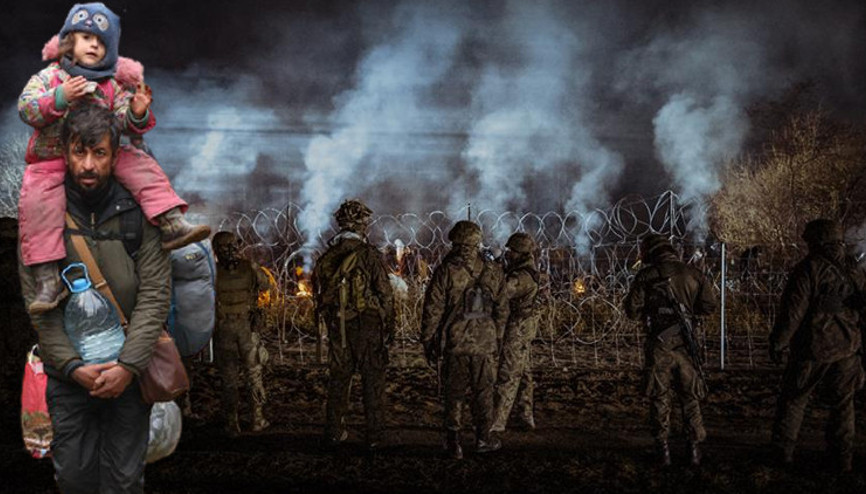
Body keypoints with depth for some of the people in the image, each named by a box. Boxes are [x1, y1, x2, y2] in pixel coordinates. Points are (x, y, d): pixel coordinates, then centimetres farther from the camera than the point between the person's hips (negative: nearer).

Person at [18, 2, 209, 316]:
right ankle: (48, 280, -25)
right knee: (36, 201, -26)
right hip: (50, 159, -3)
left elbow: (125, 124, -1)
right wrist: (60, 97, -27)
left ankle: (172, 225, -22)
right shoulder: (49, 77, 0)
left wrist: (137, 114, -25)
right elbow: (26, 109, -12)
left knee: (142, 166, -17)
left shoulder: (112, 87, 7)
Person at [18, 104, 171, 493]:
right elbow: (38, 303, -5)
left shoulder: (138, 213, -3)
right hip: (68, 372, 0)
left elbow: (155, 294, -6)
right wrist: (71, 366, -12)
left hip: (129, 370, 0)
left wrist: (129, 365, -14)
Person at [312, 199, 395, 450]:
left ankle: (334, 432, 20)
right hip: (367, 325, -4)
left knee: (338, 378, 14)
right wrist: (389, 326, 0)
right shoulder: (369, 255, -11)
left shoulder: (326, 257, 4)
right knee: (373, 381, 3)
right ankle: (375, 437, 4)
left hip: (337, 326, 4)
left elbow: (318, 292, 11)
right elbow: (385, 293, -10)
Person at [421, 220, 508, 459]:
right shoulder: (493, 272, 2)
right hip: (485, 344, 2)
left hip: (454, 343, -2)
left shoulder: (446, 271, -9)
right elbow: (502, 309, 8)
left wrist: (428, 342, 2)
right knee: (483, 393, 13)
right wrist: (498, 339, 18)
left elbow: (432, 310, -7)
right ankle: (483, 438, 20)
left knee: (453, 394, 8)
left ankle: (453, 442, 7)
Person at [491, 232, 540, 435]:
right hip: (522, 327, 10)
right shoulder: (523, 269, 8)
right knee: (522, 372, 17)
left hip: (517, 329, -10)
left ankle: (497, 421, -3)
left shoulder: (522, 276, -23)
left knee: (508, 374, -6)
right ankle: (526, 415, 26)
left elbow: (500, 292, -36)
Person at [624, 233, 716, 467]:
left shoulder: (646, 276, -5)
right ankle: (695, 448, 10)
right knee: (691, 398, 12)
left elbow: (632, 310, -5)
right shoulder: (692, 274, 2)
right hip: (685, 343, 2)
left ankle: (663, 448, 9)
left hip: (659, 344, -2)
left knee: (660, 398, 8)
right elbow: (709, 305, 6)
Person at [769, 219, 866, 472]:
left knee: (793, 399, 10)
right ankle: (843, 458, 15)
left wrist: (777, 343, -7)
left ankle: (783, 451, 14)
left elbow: (792, 311, -16)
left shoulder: (808, 269, -14)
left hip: (814, 349, -4)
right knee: (842, 403, 13)